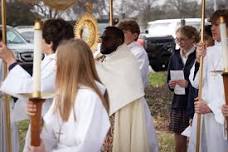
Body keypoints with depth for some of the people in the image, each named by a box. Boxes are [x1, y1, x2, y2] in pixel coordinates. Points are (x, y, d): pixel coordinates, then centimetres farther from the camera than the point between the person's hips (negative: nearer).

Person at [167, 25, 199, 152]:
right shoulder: (175, 56, 10)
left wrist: (188, 84, -20)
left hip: (195, 105, -5)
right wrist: (171, 84, -3)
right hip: (178, 104, 5)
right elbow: (169, 80, 18)